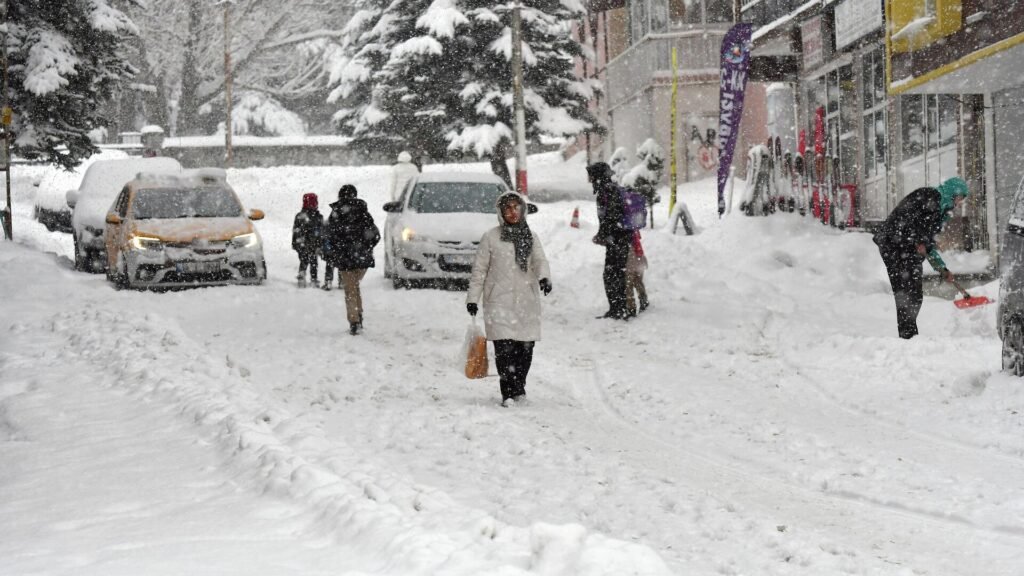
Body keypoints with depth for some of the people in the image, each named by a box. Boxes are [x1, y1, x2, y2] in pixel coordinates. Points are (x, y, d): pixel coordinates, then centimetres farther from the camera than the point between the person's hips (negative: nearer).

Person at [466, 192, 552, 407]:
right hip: (499, 300, -3)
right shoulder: (491, 237, 4)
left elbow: (540, 260, -2)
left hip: (526, 300, 3)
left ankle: (519, 388, 19)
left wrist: (544, 277, -23)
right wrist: (473, 298, 2)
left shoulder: (531, 237, 13)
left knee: (526, 346, 1)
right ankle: (508, 393, -13)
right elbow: (479, 269, 6)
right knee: (504, 346, -14)